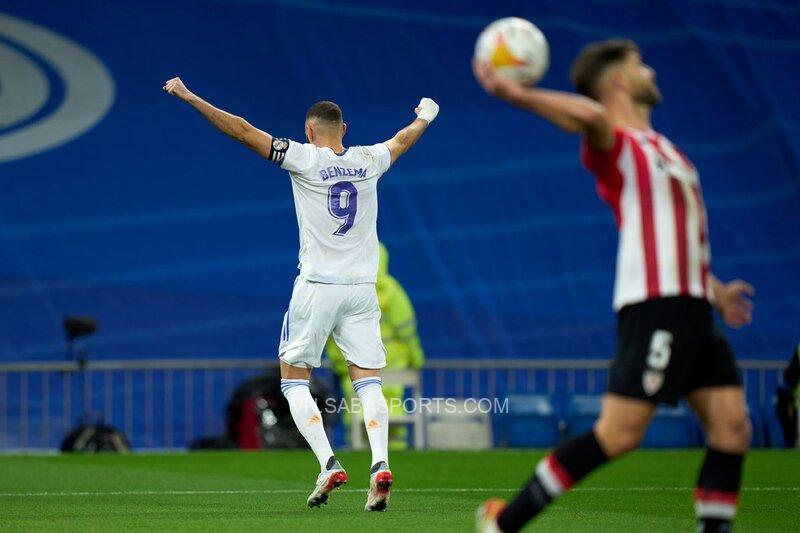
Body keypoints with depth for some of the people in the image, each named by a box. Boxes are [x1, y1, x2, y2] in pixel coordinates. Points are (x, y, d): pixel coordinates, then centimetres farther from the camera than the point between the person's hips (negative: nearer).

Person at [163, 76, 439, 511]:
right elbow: (404, 139, 29)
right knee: (368, 381, 3)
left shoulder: (304, 160, -6)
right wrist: (425, 116, 50)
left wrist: (190, 98, -3)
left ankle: (328, 464, -11)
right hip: (362, 288, 4)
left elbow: (243, 131, -8)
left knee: (294, 379, 6)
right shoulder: (368, 161, 6)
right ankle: (380, 463, -19)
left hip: (317, 286, -4)